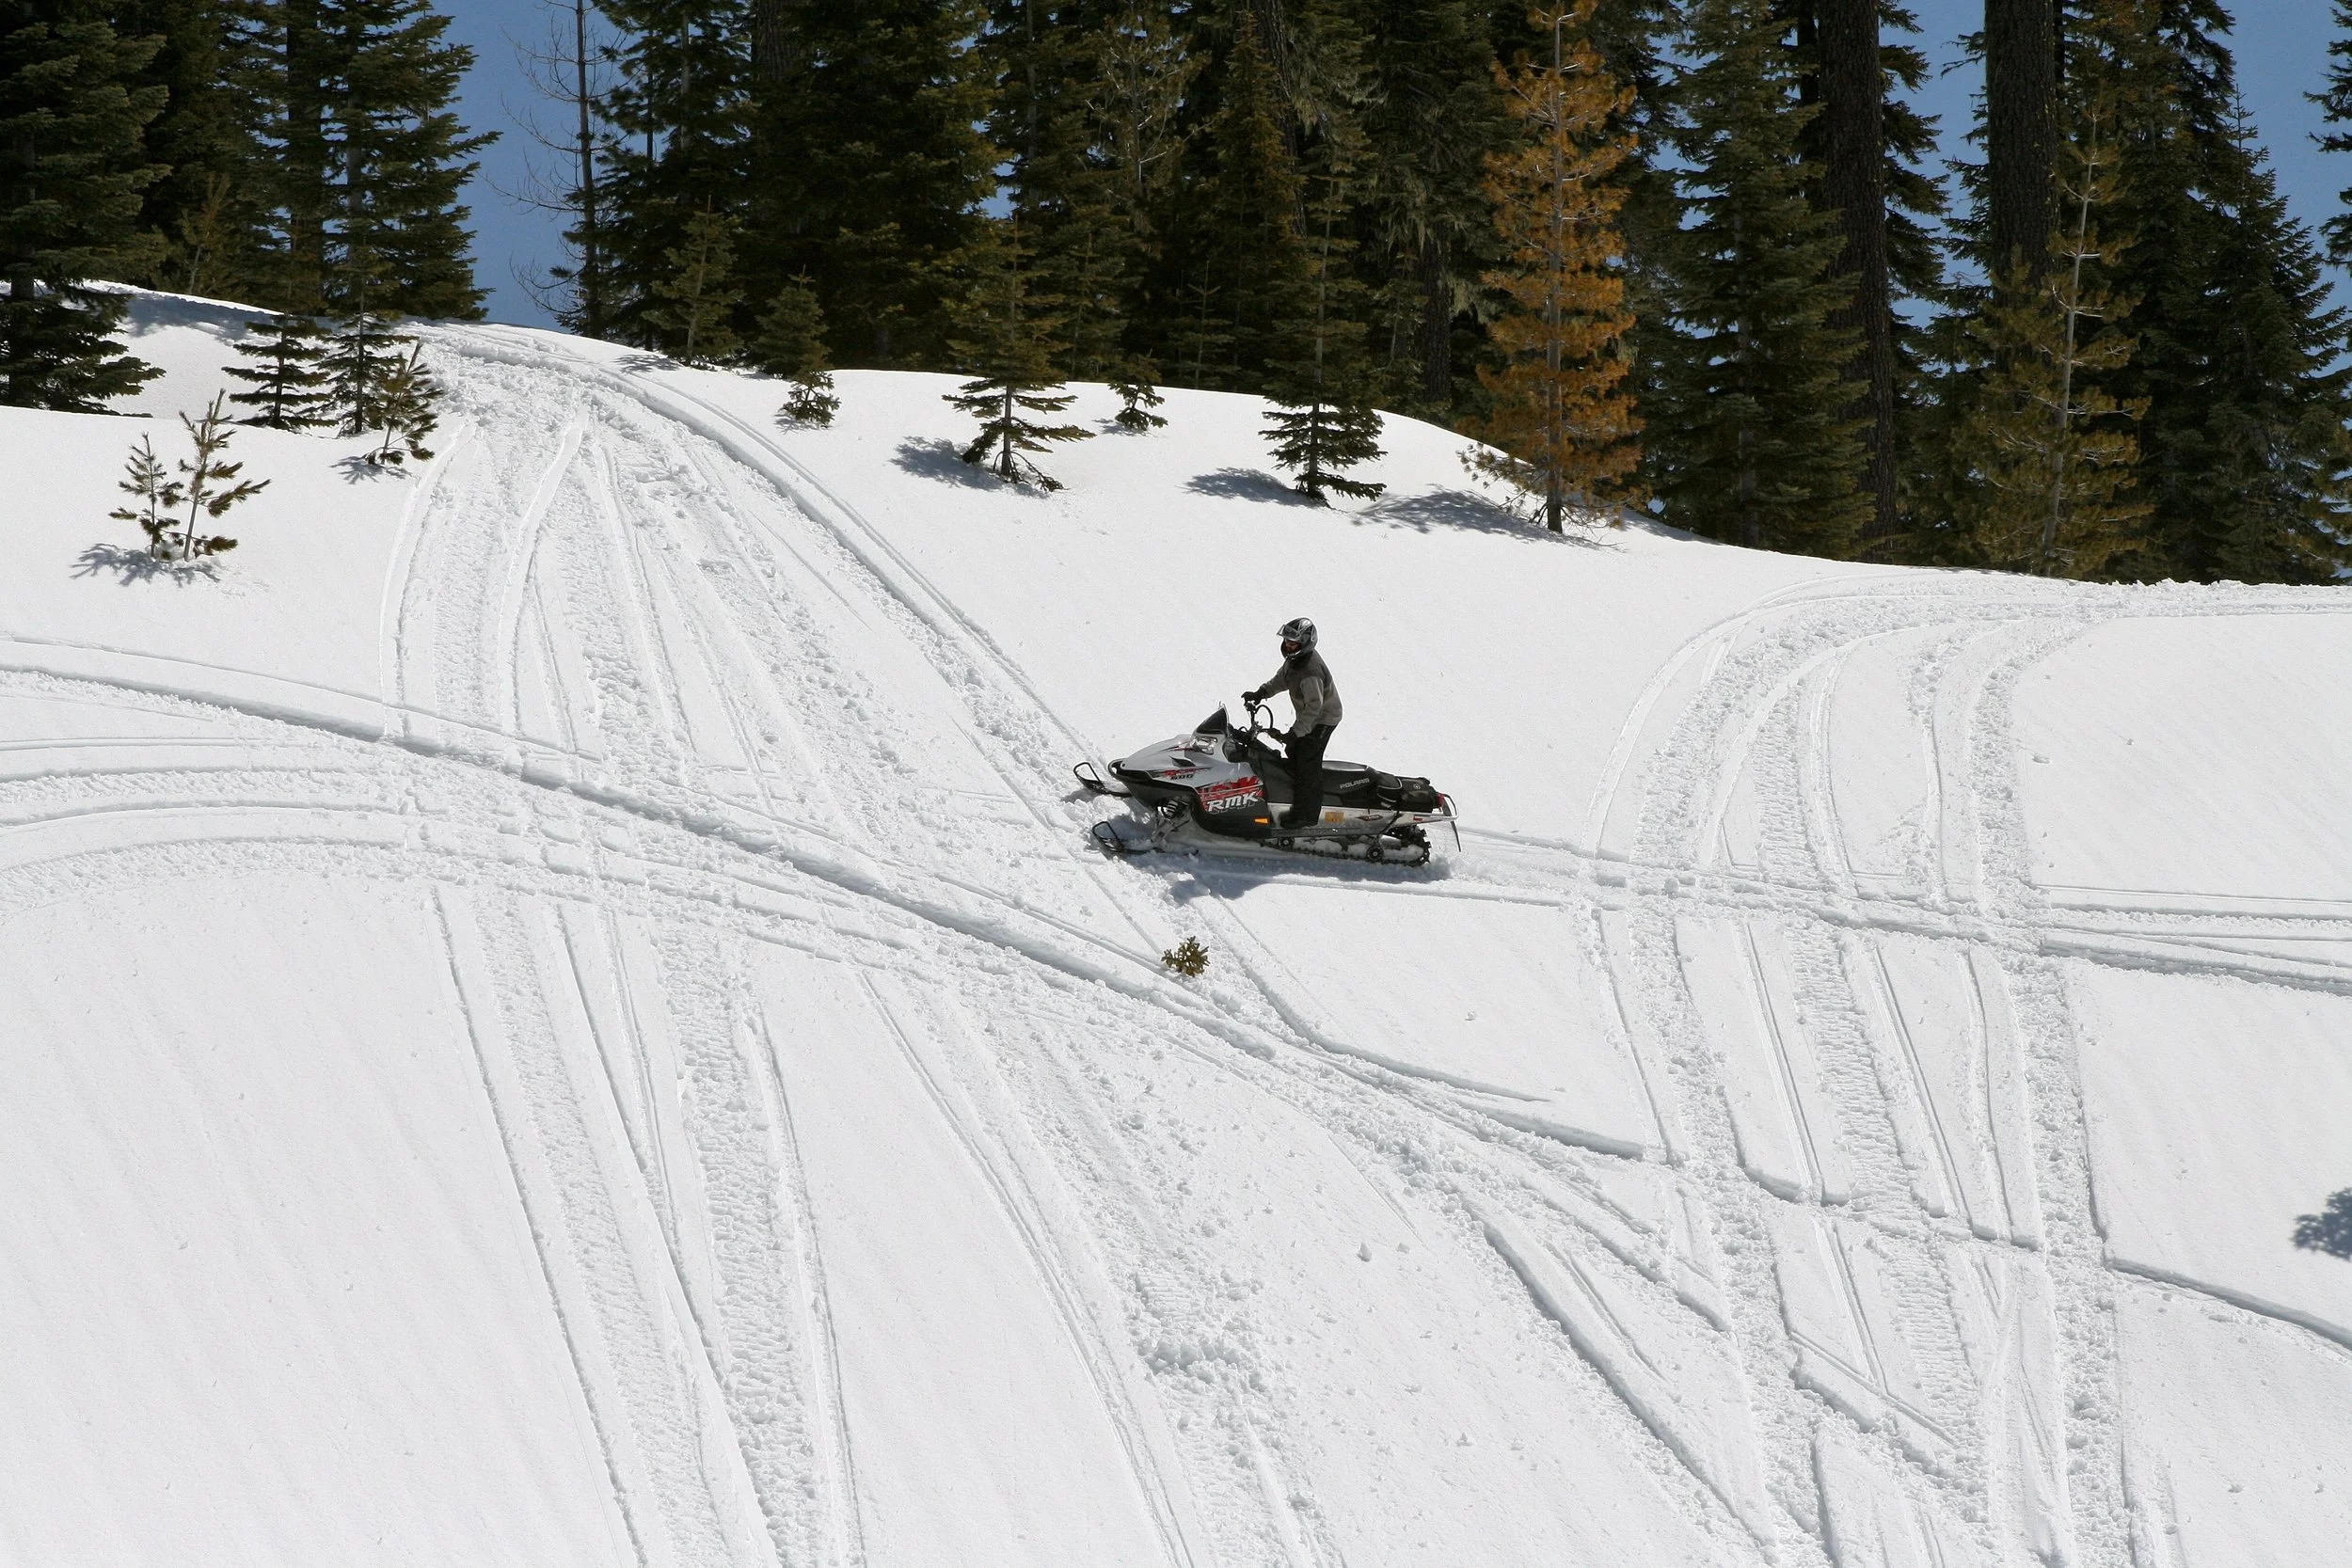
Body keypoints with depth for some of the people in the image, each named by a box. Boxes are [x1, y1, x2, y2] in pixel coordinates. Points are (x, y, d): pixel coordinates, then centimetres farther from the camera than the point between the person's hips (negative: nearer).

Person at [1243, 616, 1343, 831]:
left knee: (1307, 764, -8)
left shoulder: (1310, 672, -34)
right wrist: (1261, 693, 6)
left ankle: (1307, 816, 0)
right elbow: (1282, 679, 16)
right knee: (1295, 759, 15)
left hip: (1322, 720, -10)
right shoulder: (1295, 658, -3)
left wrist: (1295, 732, -35)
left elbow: (1314, 707, -34)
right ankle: (1299, 807, 25)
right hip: (1306, 716, 10)